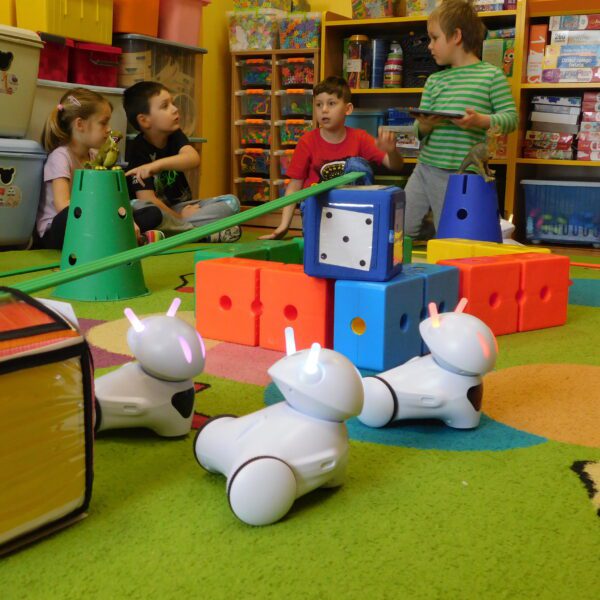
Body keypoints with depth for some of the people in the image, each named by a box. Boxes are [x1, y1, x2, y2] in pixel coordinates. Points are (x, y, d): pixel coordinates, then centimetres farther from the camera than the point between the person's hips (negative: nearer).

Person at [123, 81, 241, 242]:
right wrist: (179, 217, -23)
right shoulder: (138, 149, -13)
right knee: (137, 208, -39)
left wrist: (157, 164, -39)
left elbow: (193, 159, -24)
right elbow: (146, 199, -21)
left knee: (231, 202, -15)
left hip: (181, 206, 5)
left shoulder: (175, 135, 1)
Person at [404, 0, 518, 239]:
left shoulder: (492, 75, -1)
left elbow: (511, 117, -4)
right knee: (401, 230, 5)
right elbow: (418, 129, 11)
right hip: (425, 168, 5)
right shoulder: (434, 80, 13)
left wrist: (481, 120, -22)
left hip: (463, 175, -5)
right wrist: (424, 125, -13)